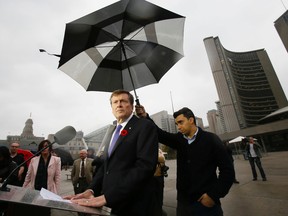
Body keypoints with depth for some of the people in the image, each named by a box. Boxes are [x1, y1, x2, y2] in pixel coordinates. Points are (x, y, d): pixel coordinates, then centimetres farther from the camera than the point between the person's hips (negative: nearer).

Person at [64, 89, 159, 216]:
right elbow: (105, 165, 13)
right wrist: (91, 190, -3)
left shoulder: (145, 126, -12)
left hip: (132, 205, -6)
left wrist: (107, 197, -23)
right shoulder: (111, 132, 12)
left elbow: (145, 166, -22)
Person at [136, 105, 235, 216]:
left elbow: (227, 169, -7)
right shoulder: (179, 139, 2)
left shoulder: (211, 139, -8)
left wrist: (214, 195, -11)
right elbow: (160, 134, -9)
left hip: (205, 202, -3)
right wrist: (145, 117, -24)